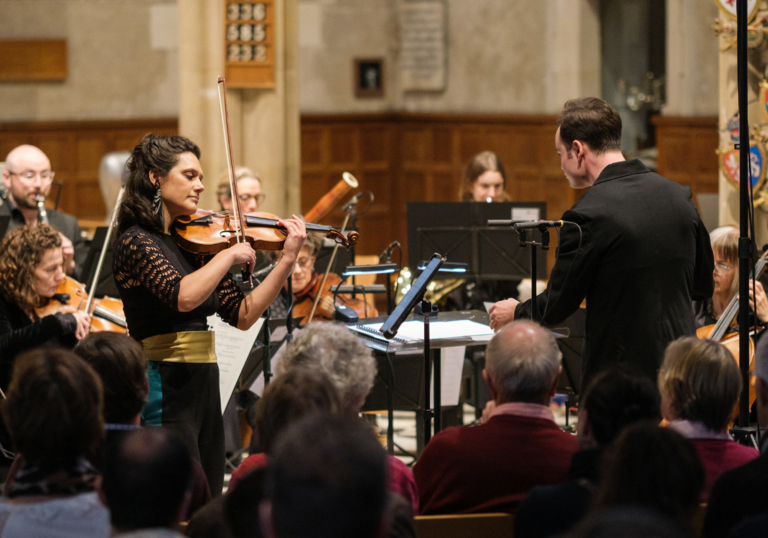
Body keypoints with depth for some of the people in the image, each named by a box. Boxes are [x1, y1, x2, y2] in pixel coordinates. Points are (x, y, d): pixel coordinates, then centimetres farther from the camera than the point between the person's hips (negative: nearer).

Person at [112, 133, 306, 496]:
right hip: (166, 388, -8)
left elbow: (242, 315, 10)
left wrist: (287, 260, 2)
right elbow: (183, 296, -27)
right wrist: (230, 255, -15)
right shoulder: (136, 242, -9)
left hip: (204, 388, 8)